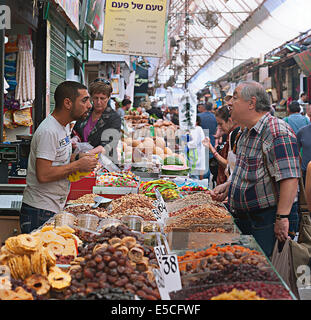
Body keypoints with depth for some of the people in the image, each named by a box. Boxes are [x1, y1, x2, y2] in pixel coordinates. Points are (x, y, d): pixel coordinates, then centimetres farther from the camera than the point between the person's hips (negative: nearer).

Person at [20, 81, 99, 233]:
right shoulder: (48, 131, -19)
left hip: (56, 208, 9)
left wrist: (77, 158, 2)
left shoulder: (65, 125, 12)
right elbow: (43, 175, -25)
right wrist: (78, 165, -17)